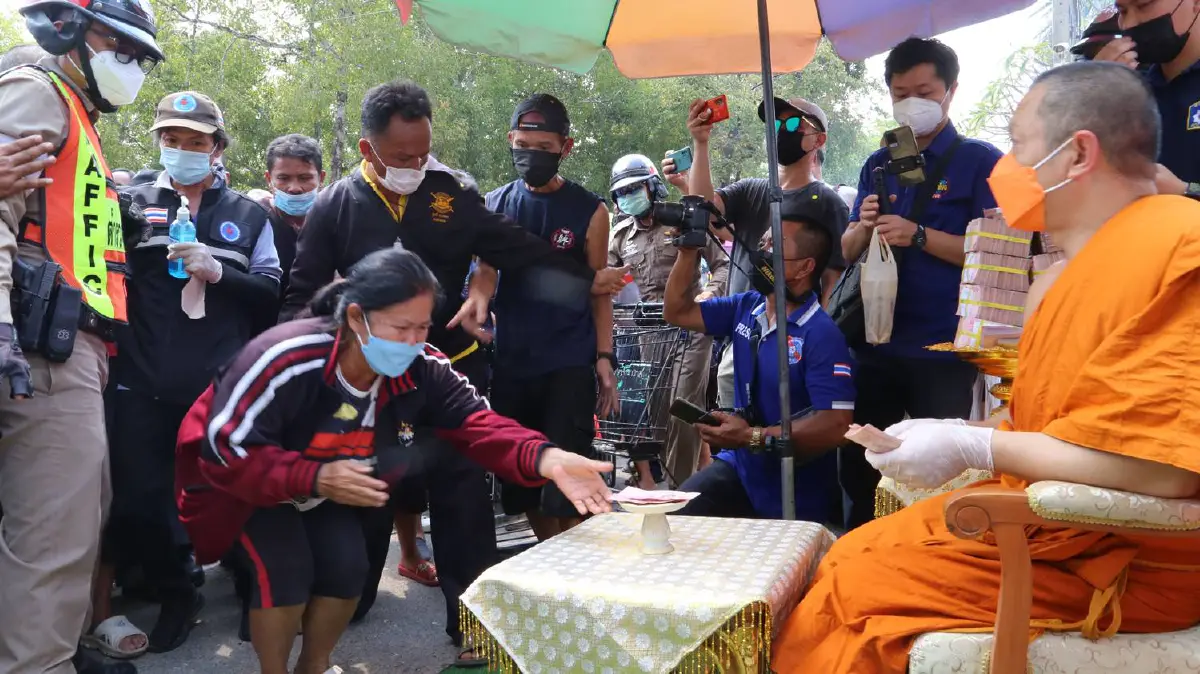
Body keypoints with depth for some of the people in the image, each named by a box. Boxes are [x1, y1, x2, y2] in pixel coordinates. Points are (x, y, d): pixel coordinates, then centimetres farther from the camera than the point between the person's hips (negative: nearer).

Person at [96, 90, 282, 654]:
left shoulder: (248, 215, 13)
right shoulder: (132, 202, 11)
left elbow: (271, 293, 4)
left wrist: (218, 272, -11)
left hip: (223, 387, -1)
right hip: (143, 385, 1)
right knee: (140, 500, 2)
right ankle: (176, 592, 27)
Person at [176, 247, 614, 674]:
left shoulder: (421, 369, -22)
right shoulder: (288, 360, -37)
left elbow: (476, 421, -30)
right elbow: (224, 447, -32)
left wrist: (546, 459, -49)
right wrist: (314, 478, -43)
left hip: (325, 483, 5)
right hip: (242, 475, -4)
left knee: (348, 565, -9)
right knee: (286, 568, -21)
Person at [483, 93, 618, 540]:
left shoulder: (589, 211, 0)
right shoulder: (494, 205, 6)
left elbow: (598, 291, 4)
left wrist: (604, 359, -4)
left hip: (570, 364, -3)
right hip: (510, 362, 4)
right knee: (521, 479, 12)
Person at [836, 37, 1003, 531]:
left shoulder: (981, 161, -2)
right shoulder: (878, 165, 13)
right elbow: (848, 252, 14)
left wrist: (919, 235, -21)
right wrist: (864, 226, -8)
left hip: (942, 347, -5)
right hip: (876, 340, 5)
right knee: (858, 464, 13)